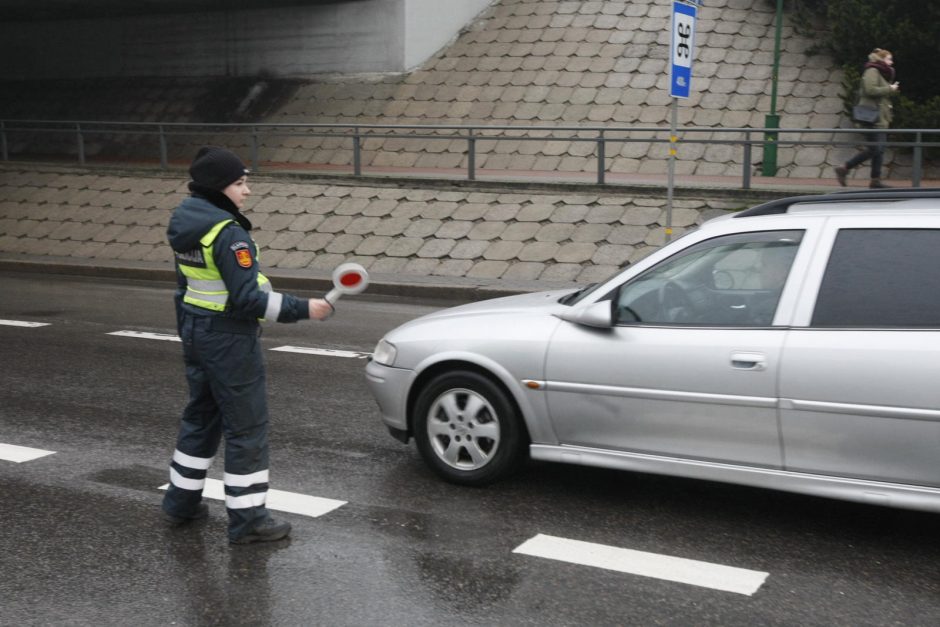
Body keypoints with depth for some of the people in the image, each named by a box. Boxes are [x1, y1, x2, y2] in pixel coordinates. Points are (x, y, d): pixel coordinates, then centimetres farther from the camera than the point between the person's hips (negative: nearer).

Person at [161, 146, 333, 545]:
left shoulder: (186, 226, 7)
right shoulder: (229, 234, -21)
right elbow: (247, 298, -24)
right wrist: (302, 309, -19)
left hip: (195, 331, 9)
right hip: (229, 340, -9)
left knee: (200, 415, 22)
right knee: (246, 427, 0)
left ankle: (182, 501, 32)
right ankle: (247, 520, 6)